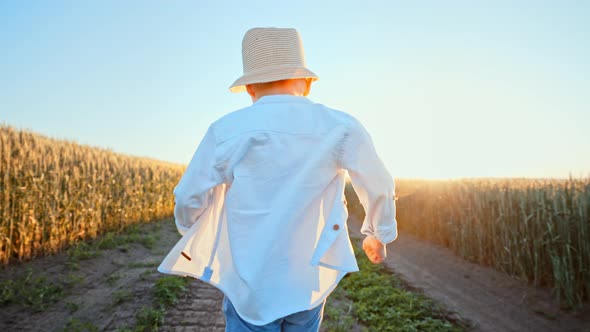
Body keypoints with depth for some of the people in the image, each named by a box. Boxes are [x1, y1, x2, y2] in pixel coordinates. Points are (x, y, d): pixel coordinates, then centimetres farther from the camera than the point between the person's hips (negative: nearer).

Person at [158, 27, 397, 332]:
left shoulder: (225, 131, -10)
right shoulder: (341, 127, -7)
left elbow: (190, 199, -1)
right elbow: (379, 189, 4)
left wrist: (193, 244, 20)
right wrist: (377, 235, 23)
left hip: (250, 284, -1)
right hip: (309, 281, 2)